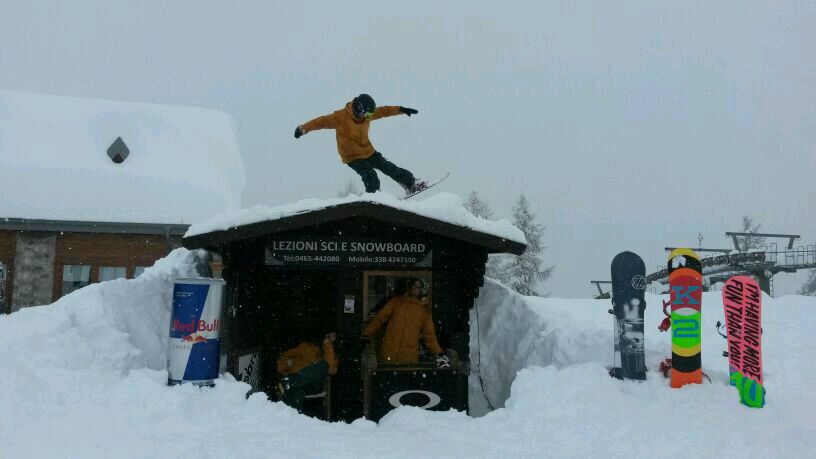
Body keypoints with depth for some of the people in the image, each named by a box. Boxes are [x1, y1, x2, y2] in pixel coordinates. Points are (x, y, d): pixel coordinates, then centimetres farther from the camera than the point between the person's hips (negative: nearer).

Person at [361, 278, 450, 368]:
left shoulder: (425, 310, 9)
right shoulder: (396, 301, 8)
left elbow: (429, 335, 11)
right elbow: (380, 318, 7)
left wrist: (439, 353, -2)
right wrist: (367, 335, -3)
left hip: (410, 358, 0)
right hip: (388, 354, 0)